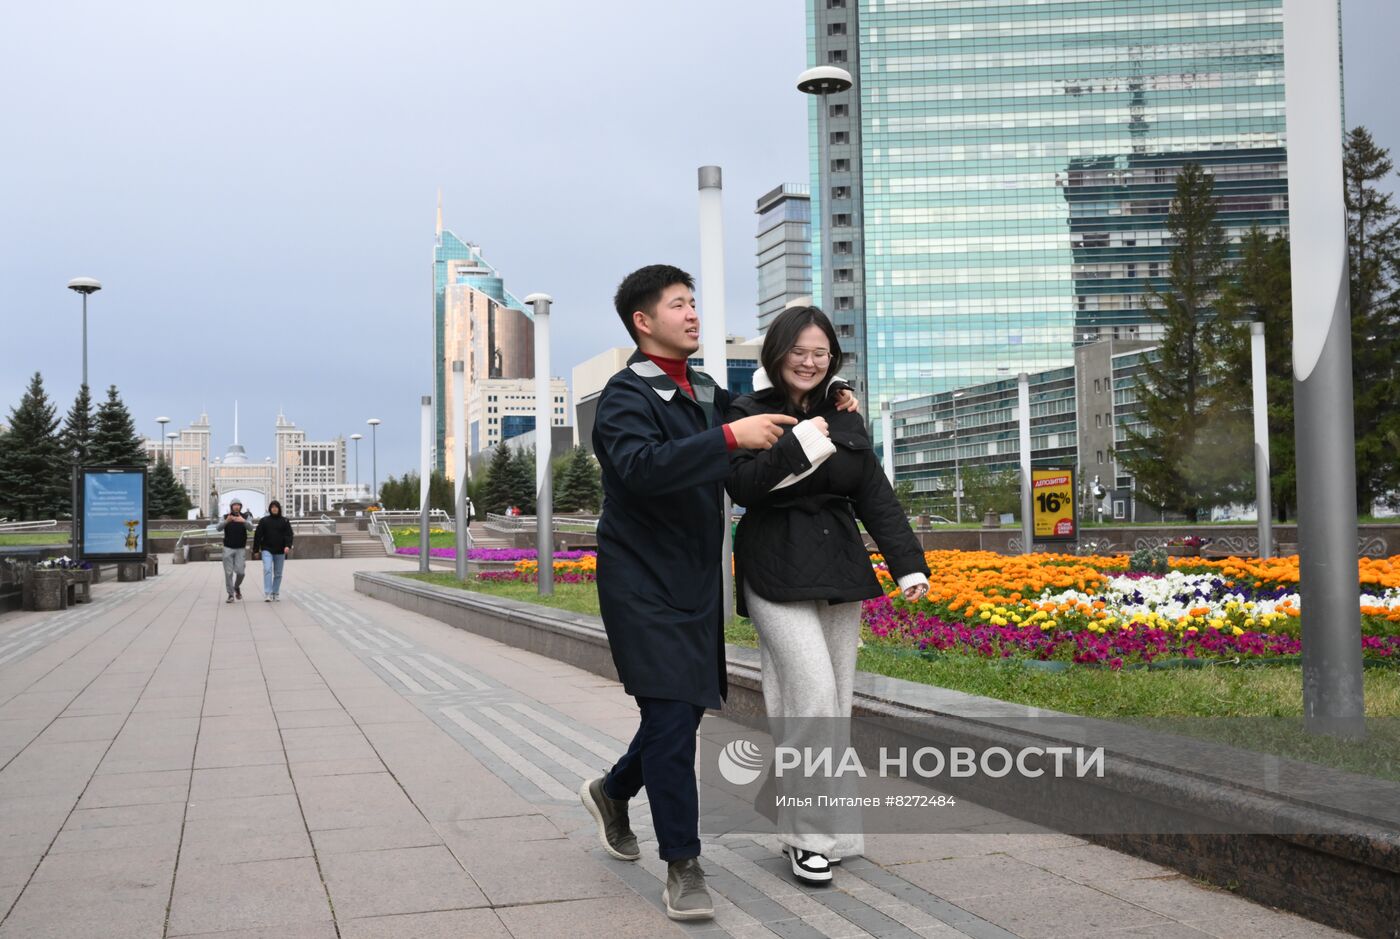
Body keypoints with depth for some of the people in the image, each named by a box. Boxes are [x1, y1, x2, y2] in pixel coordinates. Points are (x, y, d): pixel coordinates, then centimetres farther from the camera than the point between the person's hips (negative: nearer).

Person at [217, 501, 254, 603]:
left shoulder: (245, 517, 1)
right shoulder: (225, 517, 2)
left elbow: (250, 528, -16)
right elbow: (219, 528, -16)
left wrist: (243, 521, -37)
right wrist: (226, 521, -36)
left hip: (241, 549, 0)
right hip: (228, 548, 0)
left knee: (240, 572, -7)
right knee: (228, 573, -2)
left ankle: (237, 587, 23)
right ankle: (230, 595, 5)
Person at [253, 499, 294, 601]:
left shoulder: (284, 521, 5)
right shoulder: (263, 521, 4)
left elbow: (289, 535, -2)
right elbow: (258, 535, 4)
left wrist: (288, 546, -19)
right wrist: (256, 550, 1)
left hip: (280, 551, 2)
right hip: (267, 550, -2)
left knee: (278, 574, 8)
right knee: (267, 570, -18)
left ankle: (275, 593, 20)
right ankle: (267, 594, -22)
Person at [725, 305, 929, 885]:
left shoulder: (845, 419, 13)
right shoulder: (749, 413, -1)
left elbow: (877, 498, 9)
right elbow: (742, 486, -15)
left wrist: (909, 564, 1)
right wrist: (800, 443, -19)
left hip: (841, 571, 5)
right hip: (779, 573, -5)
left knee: (836, 703, 7)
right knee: (814, 695, -15)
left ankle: (830, 830, 18)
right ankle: (808, 834, -3)